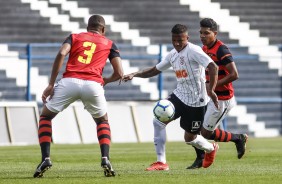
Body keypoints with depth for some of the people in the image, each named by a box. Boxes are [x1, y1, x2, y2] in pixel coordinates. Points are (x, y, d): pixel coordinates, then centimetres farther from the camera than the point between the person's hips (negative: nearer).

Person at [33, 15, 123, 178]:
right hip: (93, 84, 1)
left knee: (46, 116, 21)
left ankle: (46, 159, 5)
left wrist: (51, 84, 2)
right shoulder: (109, 44, 25)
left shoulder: (74, 37, 24)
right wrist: (105, 81, 36)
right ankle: (105, 159, 7)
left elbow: (61, 54, 2)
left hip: (70, 81, 0)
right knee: (103, 121, 28)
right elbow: (119, 73, 14)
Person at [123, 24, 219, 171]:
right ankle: (161, 162, -5)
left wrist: (211, 90, -34)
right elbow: (155, 70, 16)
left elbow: (213, 67, -27)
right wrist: (134, 75, 3)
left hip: (196, 101, -7)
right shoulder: (172, 55, 7)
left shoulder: (193, 51, -17)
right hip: (179, 95, 7)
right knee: (158, 121, -12)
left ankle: (211, 149, 41)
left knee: (190, 138, 7)